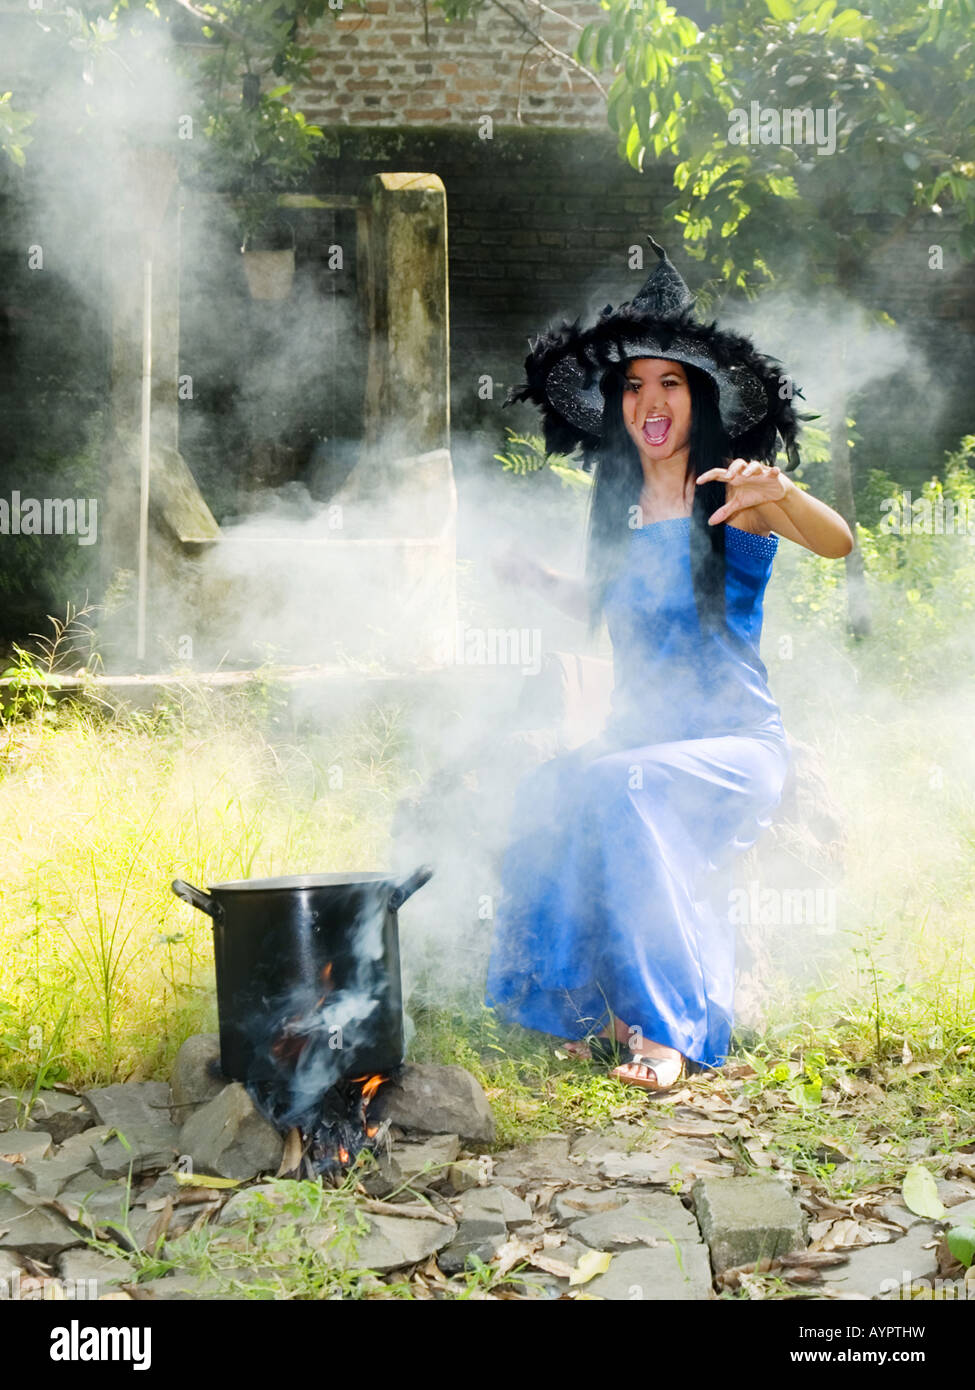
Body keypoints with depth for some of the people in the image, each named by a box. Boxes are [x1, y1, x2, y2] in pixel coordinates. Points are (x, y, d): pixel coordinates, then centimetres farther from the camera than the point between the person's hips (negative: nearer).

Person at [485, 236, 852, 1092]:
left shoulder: (732, 503, -4)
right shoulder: (620, 511, 13)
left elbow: (839, 543, -23)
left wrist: (779, 491, -41)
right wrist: (539, 580, 19)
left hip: (737, 742, -5)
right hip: (641, 736, 5)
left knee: (621, 790, -35)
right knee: (547, 798, -26)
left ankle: (667, 1030, -26)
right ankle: (610, 1012, -14)